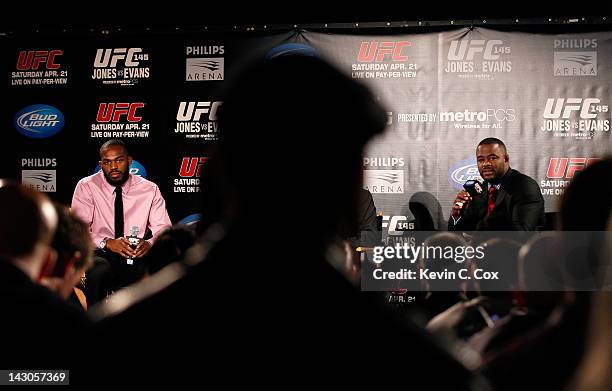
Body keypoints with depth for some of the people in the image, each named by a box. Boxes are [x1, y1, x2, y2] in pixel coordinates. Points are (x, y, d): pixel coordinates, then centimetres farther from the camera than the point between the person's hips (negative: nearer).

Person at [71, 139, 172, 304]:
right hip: (100, 254, -1)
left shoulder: (150, 189, 9)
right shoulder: (87, 187, 3)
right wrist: (107, 242, -24)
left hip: (137, 258, 2)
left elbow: (163, 228, 6)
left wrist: (149, 244, -19)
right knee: (100, 270, -37)